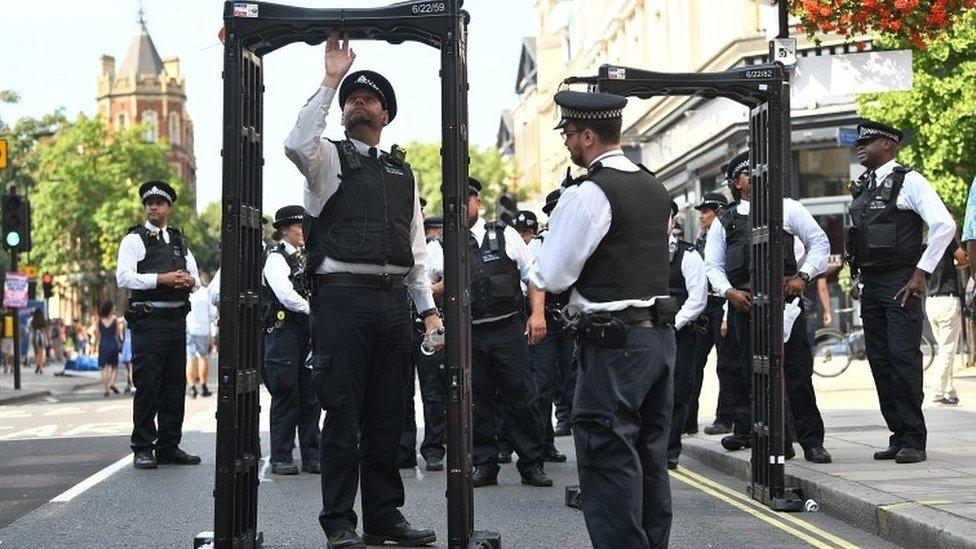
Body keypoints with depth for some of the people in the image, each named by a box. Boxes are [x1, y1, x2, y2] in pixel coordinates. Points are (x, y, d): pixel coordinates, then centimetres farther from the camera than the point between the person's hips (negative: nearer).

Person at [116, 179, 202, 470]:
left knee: (175, 385, 8)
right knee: (147, 386, -6)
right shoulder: (134, 239, 0)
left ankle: (169, 447, 16)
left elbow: (195, 278, 20)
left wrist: (190, 281, -4)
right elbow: (124, 278, -12)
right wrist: (161, 279, -19)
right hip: (148, 322, -6)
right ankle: (143, 449, 0)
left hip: (176, 319, 6)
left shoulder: (179, 241, 19)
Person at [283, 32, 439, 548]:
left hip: (392, 301, 5)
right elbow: (297, 144, -21)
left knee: (387, 416, 10)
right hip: (343, 296, -5)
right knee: (343, 414, -3)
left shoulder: (402, 173, 19)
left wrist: (428, 308, 12)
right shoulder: (329, 158, 4)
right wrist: (330, 80, -16)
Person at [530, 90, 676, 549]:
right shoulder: (655, 188, 13)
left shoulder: (589, 193, -14)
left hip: (613, 342, -9)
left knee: (607, 459, -4)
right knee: (650, 453, 15)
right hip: (661, 333, 9)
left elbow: (550, 277, -12)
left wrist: (535, 270, 8)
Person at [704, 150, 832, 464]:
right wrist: (729, 292, -4)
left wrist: (803, 275, -3)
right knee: (753, 372, 2)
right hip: (744, 302, 2)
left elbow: (819, 242, 12)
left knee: (798, 370, -4)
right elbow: (713, 265, 14)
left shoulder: (787, 209, 13)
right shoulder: (725, 221, 16)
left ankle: (811, 441, 0)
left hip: (784, 296, -2)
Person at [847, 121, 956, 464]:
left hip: (901, 284, -8)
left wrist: (921, 273, -14)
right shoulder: (861, 188, 15)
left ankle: (913, 442, -5)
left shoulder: (908, 181, -6)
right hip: (870, 285, 8)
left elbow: (944, 225, -14)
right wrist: (858, 270, 14)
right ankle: (899, 436, 14)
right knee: (880, 362, 7)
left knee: (903, 358, -11)